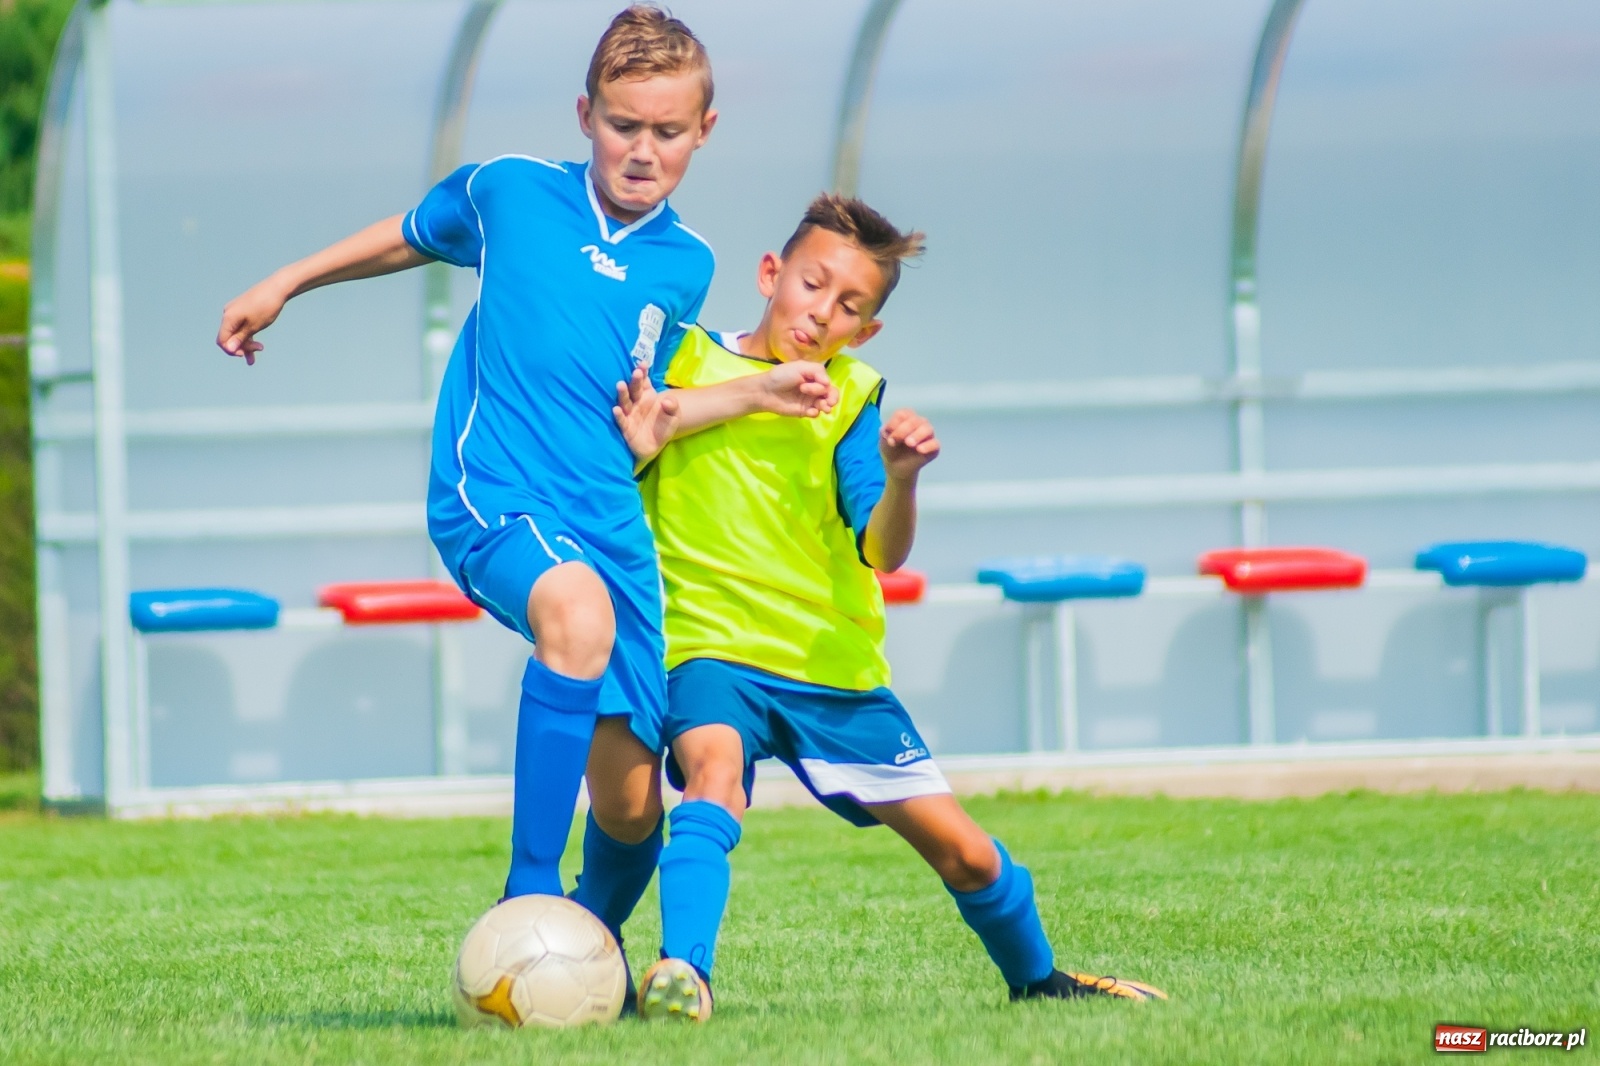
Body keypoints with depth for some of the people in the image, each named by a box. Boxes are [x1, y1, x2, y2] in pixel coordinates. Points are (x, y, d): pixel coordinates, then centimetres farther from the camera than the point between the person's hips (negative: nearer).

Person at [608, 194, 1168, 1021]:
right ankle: (680, 970, -47)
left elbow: (881, 552, -8)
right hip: (710, 642, -3)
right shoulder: (683, 362, 0)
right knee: (715, 767, -36)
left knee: (961, 850, 7)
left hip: (834, 666, 3)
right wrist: (635, 449, -24)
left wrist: (899, 480, -29)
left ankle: (1037, 978, 33)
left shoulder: (851, 394, 4)